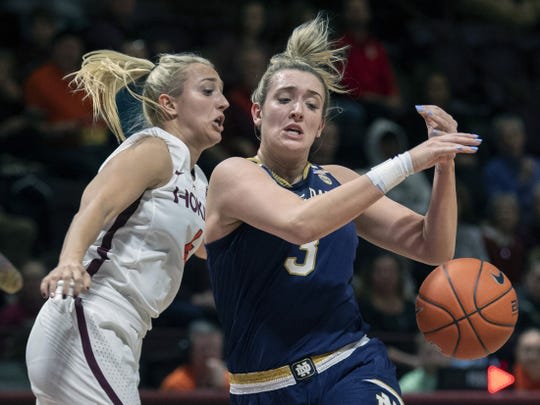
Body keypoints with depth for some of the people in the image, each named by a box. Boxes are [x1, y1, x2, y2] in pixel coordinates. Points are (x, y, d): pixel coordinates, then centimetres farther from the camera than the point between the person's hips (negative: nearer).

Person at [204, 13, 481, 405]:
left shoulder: (338, 181, 10)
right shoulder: (234, 175, -5)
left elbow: (433, 248, 9)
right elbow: (300, 223, -25)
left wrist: (444, 164, -6)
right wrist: (406, 163, -23)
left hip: (354, 372, 3)